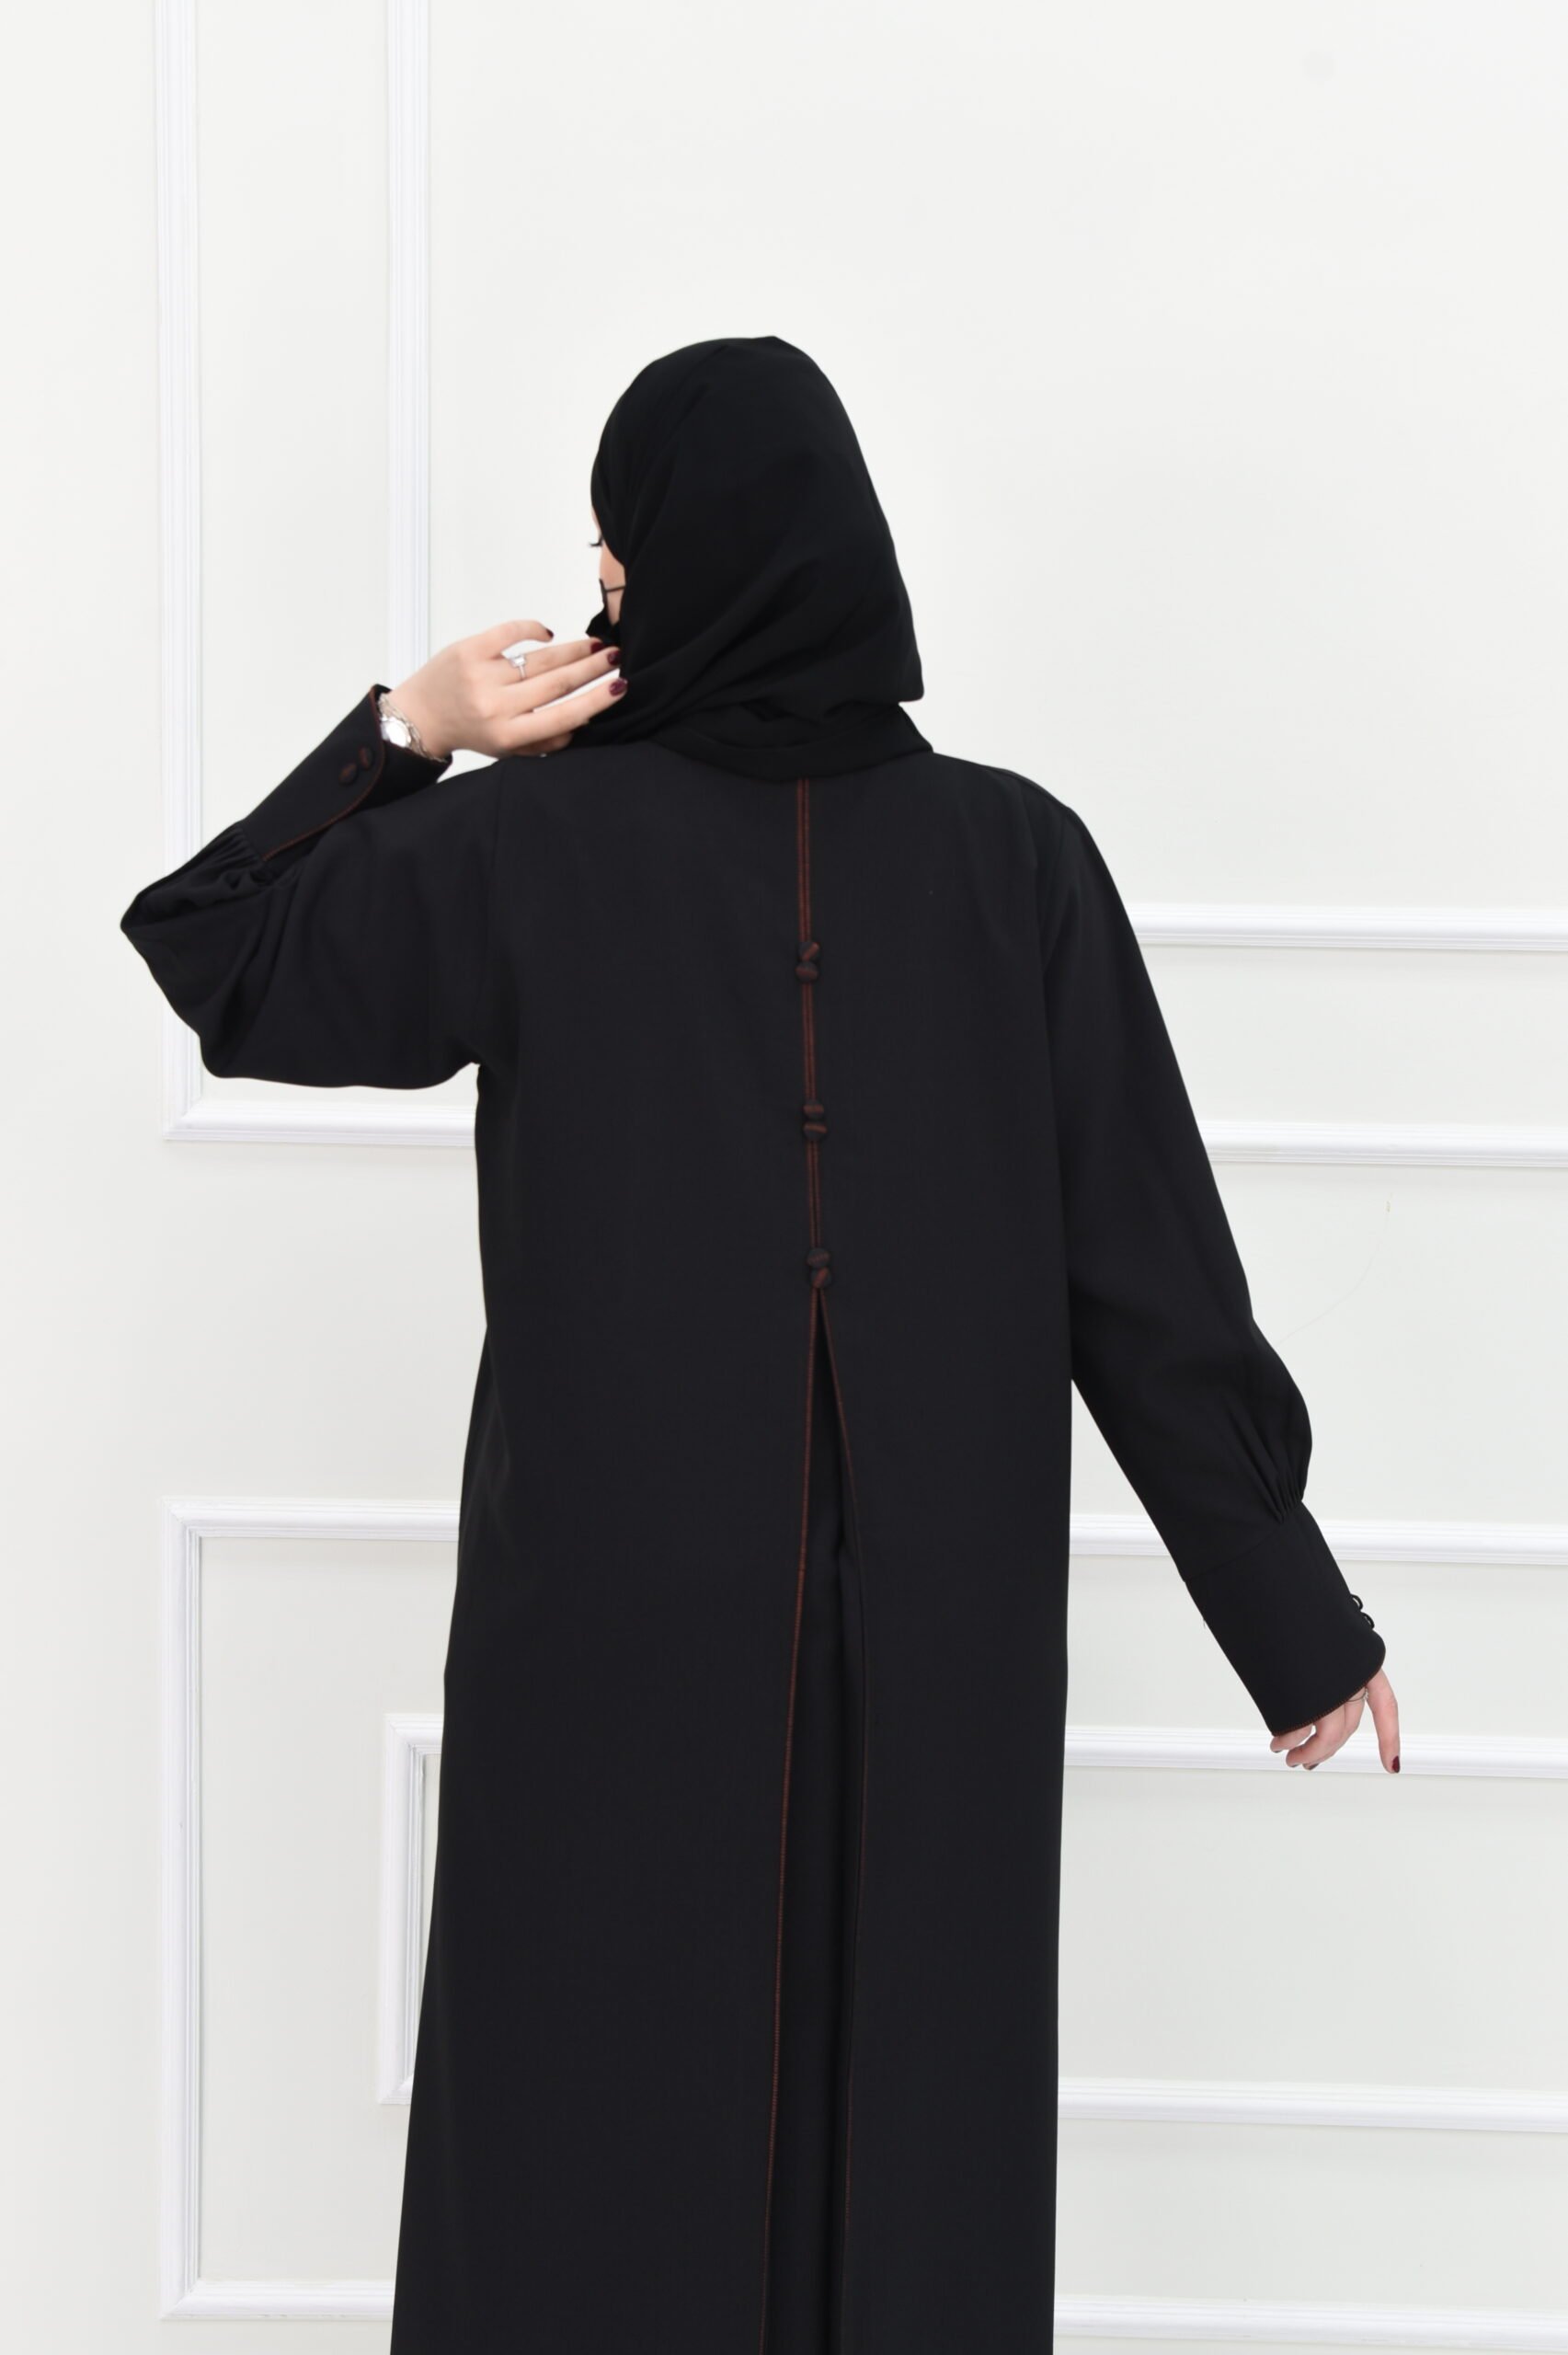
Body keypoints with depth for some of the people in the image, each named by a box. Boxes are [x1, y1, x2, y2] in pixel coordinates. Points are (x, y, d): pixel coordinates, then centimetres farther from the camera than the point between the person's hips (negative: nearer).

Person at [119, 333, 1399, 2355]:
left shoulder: (530, 843, -9)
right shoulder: (1017, 855, -6)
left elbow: (222, 961, 7)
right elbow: (1153, 1270, -6)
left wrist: (403, 739, 1)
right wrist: (1296, 1617, 0)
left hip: (620, 1611, -1)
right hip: (939, 1624, 1)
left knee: (606, 2124, 12)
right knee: (907, 2113, 13)